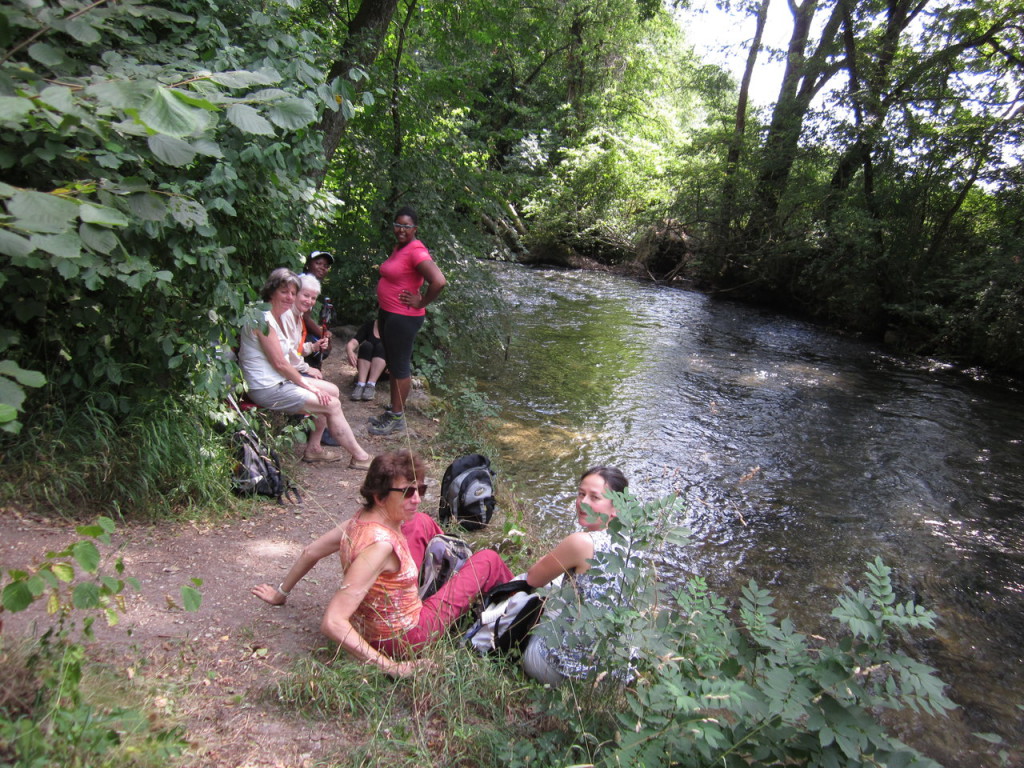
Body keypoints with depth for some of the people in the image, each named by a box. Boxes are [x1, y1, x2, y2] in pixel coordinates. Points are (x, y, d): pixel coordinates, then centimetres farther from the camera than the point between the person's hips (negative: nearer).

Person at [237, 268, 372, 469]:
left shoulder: (277, 317, 12)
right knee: (332, 404, -11)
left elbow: (282, 362, 12)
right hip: (267, 389, -10)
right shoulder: (263, 320, -19)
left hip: (279, 380, 10)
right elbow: (280, 363, -20)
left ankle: (313, 448, 15)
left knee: (332, 390, 10)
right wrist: (307, 384, -12)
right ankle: (360, 457, 0)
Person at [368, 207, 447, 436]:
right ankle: (393, 412, 30)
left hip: (403, 318, -10)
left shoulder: (416, 251, -19)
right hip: (387, 313, 10)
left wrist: (421, 303, -20)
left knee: (400, 367, 0)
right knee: (393, 364, 18)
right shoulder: (398, 248, 11)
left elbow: (439, 281, -33)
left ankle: (397, 419, 11)